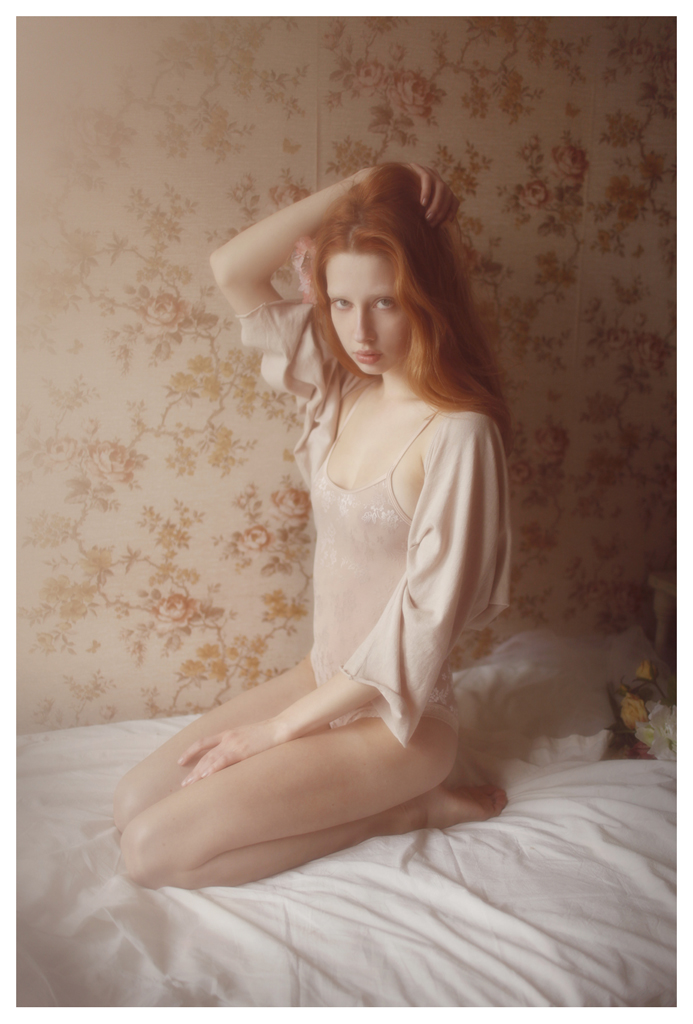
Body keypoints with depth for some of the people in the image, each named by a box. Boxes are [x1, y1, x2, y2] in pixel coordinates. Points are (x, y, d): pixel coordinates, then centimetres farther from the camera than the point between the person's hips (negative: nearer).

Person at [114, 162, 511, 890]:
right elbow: (231, 271, -3)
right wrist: (355, 188, -13)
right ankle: (362, 794, 12)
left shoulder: (457, 431, -24)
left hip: (397, 714, -7)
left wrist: (279, 727, -14)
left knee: (151, 851, -9)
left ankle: (406, 806, 0)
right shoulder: (343, 384, -2)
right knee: (132, 802, 6)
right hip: (325, 678, 7)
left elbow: (423, 628, -22)